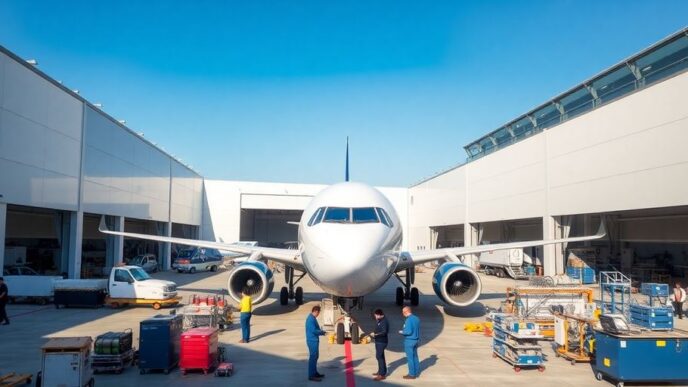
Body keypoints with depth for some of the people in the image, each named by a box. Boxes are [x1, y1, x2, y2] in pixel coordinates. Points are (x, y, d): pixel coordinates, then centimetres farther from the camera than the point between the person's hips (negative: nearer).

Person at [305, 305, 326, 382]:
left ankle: (315, 373, 29)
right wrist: (322, 332, -10)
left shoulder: (312, 318, 13)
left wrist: (320, 331, 7)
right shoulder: (311, 319, -20)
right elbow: (314, 330, -25)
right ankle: (311, 375, -3)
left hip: (314, 340, 11)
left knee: (315, 356, 18)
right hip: (312, 341, -11)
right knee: (313, 357, -7)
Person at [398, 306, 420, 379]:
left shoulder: (409, 320, -21)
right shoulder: (417, 318, 5)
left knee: (410, 358, 1)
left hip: (409, 341, -8)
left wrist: (402, 332, -8)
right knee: (415, 357, 17)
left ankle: (412, 374, 7)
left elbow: (409, 331, -24)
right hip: (416, 340, 8)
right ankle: (417, 372, 25)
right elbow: (418, 330, 12)